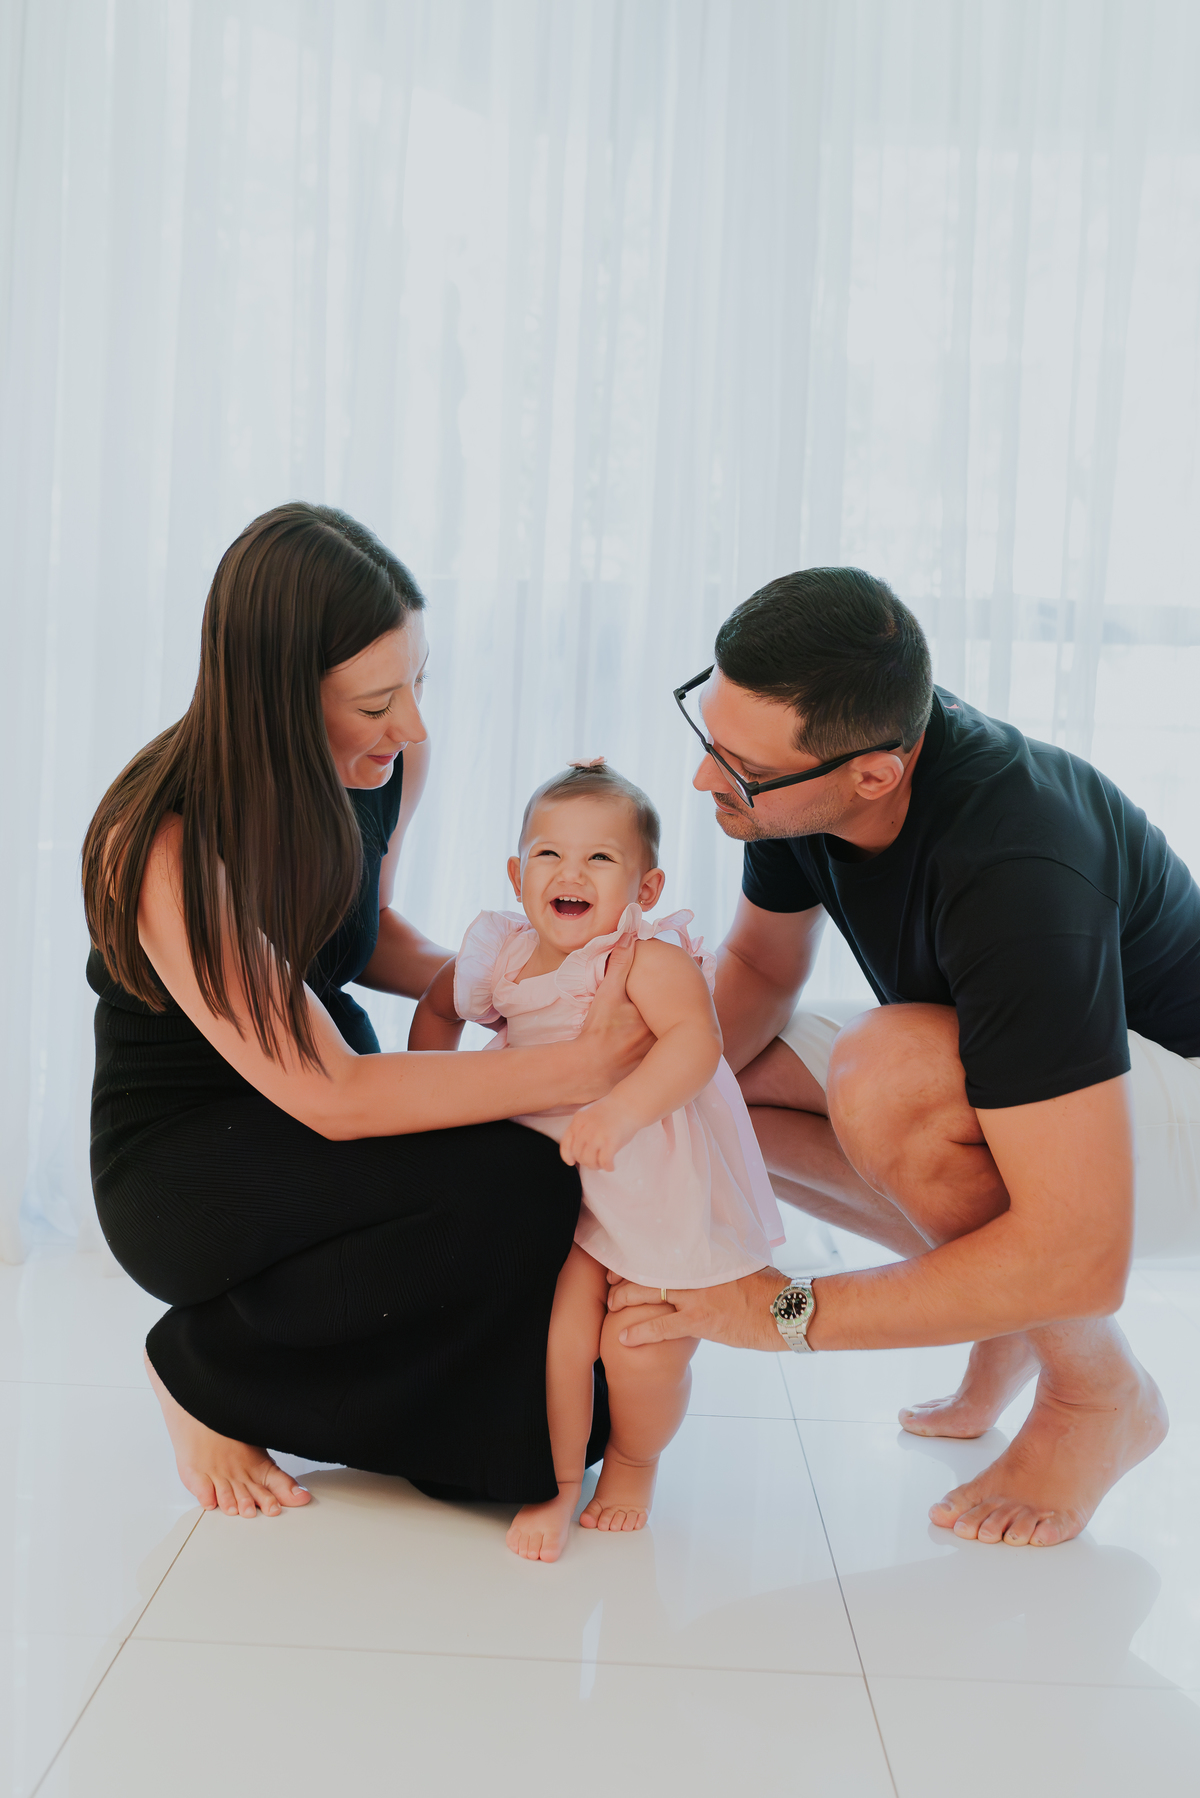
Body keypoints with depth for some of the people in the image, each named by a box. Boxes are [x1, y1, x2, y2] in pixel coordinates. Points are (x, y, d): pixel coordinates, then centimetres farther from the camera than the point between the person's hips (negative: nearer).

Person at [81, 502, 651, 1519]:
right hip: (181, 1165, -6)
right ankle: (204, 1370, -6)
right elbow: (330, 1097, -31)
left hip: (316, 1127, 6)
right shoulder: (168, 847, -29)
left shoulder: (389, 764, -8)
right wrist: (581, 1067, -34)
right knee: (511, 1191, -30)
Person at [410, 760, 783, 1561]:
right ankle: (559, 1484, 18)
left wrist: (620, 1111, -42)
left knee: (643, 1353, -2)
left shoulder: (650, 958, -17)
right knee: (562, 1331, -8)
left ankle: (634, 1463, 32)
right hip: (566, 1192, 4)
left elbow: (696, 1041, -32)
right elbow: (439, 1008, 22)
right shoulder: (504, 956, 2)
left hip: (666, 1193, -4)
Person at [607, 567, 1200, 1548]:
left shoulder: (1016, 873, -38)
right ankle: (1011, 1320, 7)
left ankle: (1100, 1391, -8)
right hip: (1016, 1076, 8)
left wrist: (789, 1312, -29)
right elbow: (760, 965, 4)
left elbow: (1078, 1259, -38)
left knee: (884, 1075, -35)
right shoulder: (819, 743, -15)